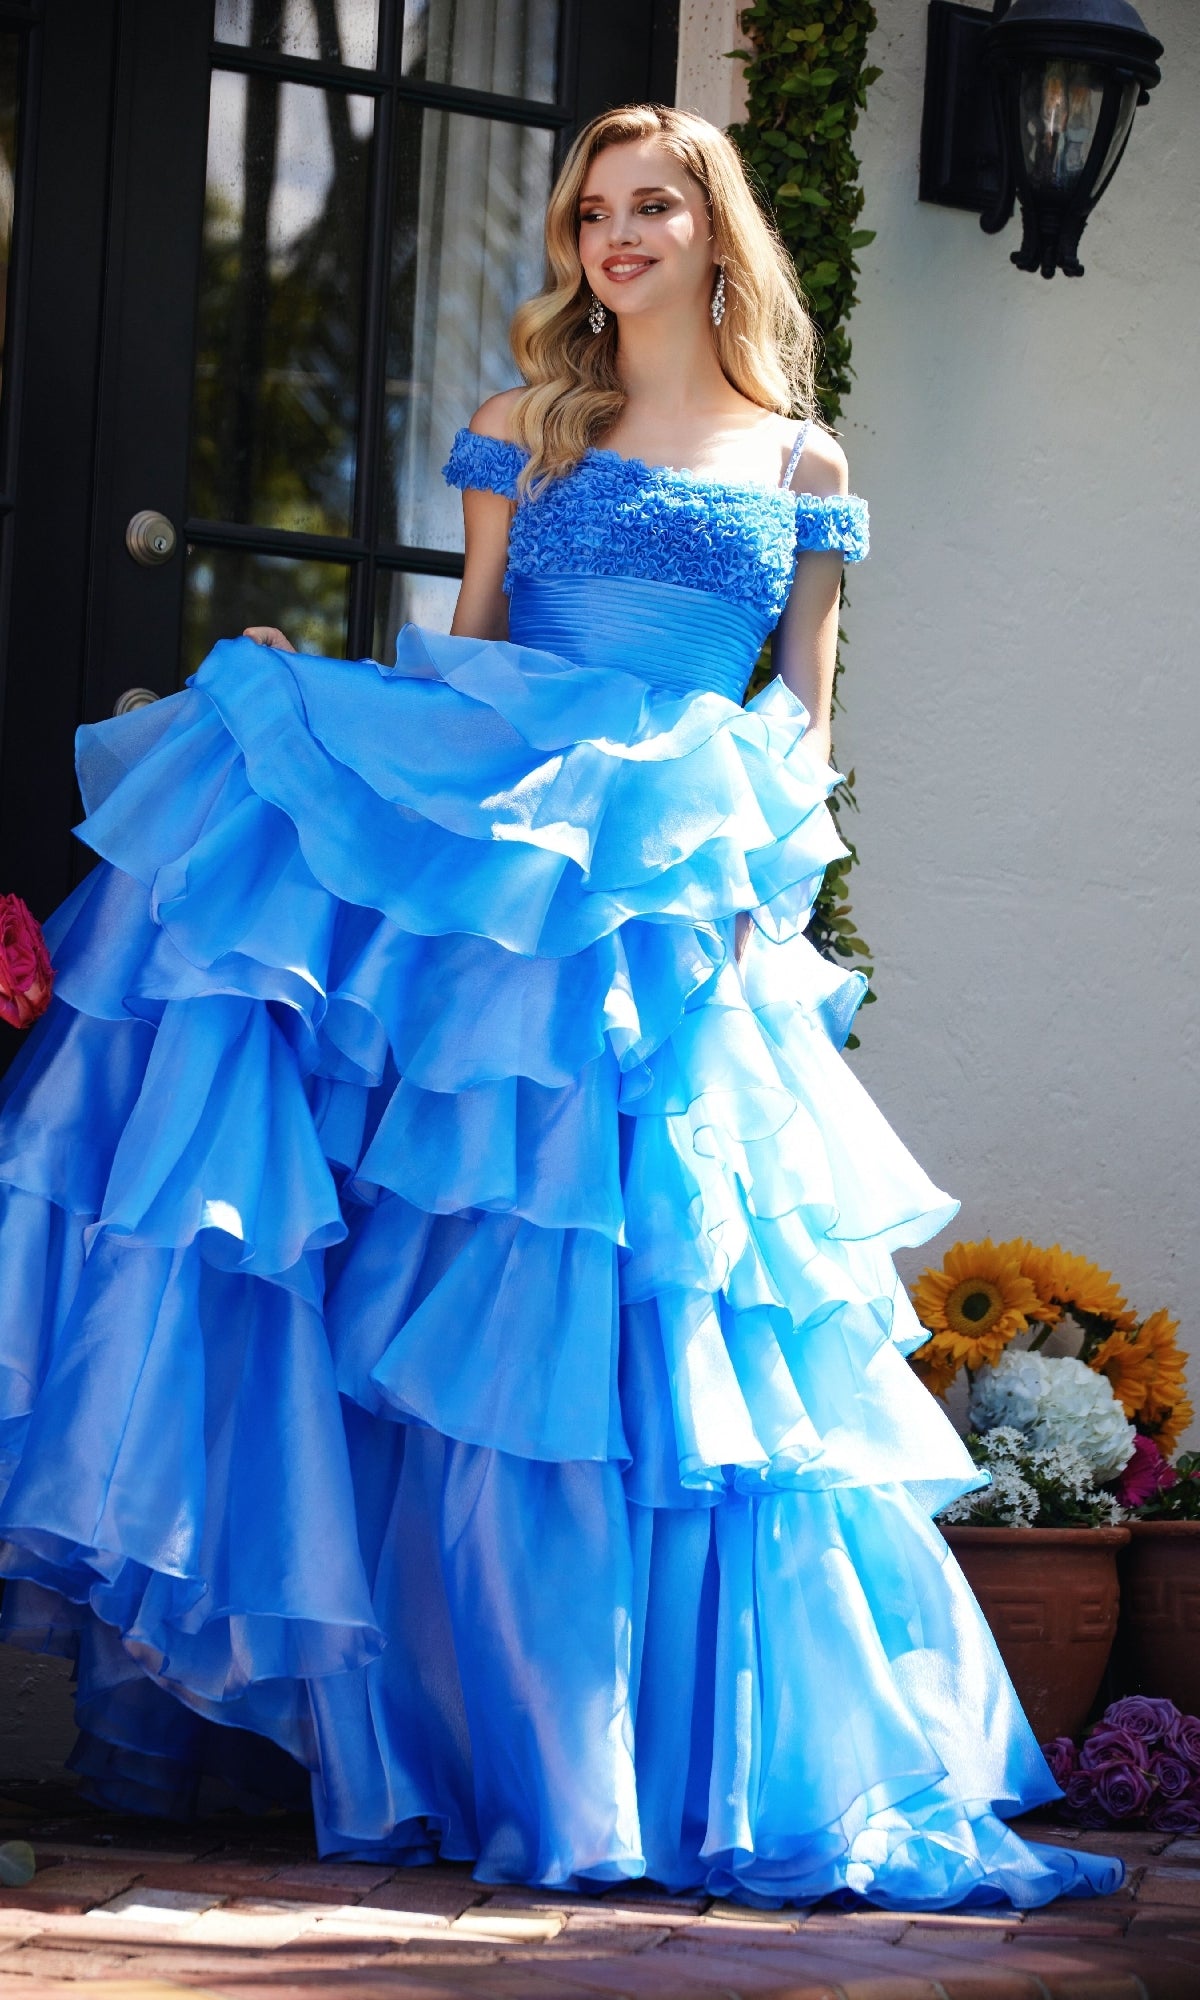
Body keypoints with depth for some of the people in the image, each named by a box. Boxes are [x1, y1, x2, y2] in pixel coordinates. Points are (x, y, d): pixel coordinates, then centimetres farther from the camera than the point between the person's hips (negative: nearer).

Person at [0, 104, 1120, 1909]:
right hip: (503, 856, 0)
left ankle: (662, 1755, 5)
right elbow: (467, 659, 14)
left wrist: (752, 849, -4)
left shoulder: (801, 464, 14)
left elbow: (805, 706, 12)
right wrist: (307, 695, -3)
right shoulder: (526, 431, 15)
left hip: (686, 895, 0)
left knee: (676, 1297, -4)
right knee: (475, 1282, -9)